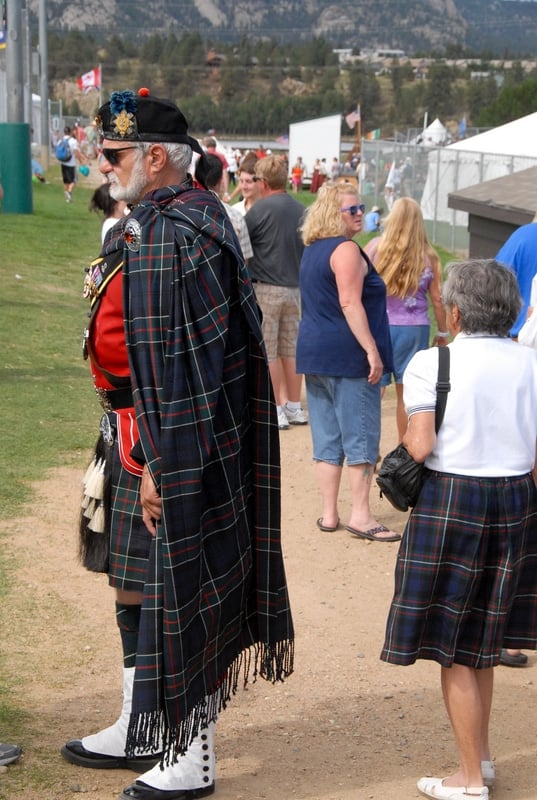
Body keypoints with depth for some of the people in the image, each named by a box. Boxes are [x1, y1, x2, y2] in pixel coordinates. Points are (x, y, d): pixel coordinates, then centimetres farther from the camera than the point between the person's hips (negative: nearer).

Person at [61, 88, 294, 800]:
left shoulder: (177, 235, -22)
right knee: (136, 581, 19)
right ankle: (138, 734, 35)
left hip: (175, 445, -11)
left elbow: (177, 361, -25)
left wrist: (158, 464, -24)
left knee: (177, 591, 0)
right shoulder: (148, 223, 11)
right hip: (136, 434, 11)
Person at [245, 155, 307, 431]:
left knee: (267, 352, 1)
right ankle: (294, 408, 18)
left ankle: (276, 410, 2)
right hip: (294, 287, 6)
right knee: (291, 349, 12)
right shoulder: (301, 209, 5)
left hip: (265, 287, -6)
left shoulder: (260, 209, -12)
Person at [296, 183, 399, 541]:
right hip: (348, 355, -9)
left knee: (327, 438, 10)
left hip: (315, 353, 9)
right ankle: (360, 515, -2)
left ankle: (329, 514, 12)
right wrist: (372, 350, -21)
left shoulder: (312, 251, 16)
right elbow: (350, 302, -20)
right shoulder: (346, 249, -12)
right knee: (361, 435, -3)